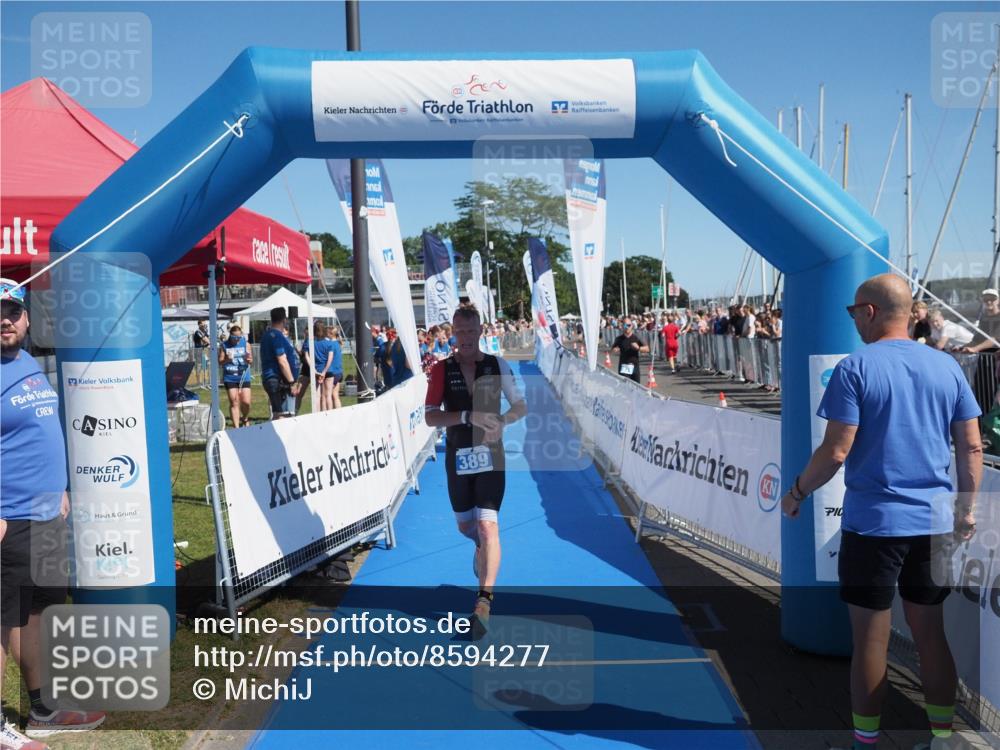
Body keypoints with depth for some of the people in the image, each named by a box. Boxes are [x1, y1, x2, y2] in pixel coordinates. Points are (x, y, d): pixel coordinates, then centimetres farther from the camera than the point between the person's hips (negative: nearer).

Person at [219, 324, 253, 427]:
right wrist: (226, 360, -19)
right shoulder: (224, 345, 2)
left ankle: (245, 419, 28)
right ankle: (236, 427, 2)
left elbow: (251, 361, 2)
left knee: (246, 402, -3)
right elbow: (220, 361, 2)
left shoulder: (245, 344, 4)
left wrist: (249, 360, -22)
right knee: (234, 403, -3)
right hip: (230, 378, -1)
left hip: (244, 377, 1)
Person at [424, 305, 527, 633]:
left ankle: (484, 600, -11)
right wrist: (468, 416, -24)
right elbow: (430, 417, -9)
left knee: (487, 525, -13)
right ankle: (482, 547, 53)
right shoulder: (442, 369, -2)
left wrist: (502, 420, -16)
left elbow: (521, 406, 5)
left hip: (490, 455, -2)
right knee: (465, 525, 18)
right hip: (457, 456, 2)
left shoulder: (497, 365, 0)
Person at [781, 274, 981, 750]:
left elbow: (836, 451, -15)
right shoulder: (947, 366, 5)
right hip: (935, 523, 5)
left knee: (871, 639, 5)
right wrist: (967, 508, 16)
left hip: (873, 523, -5)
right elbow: (972, 448, 6)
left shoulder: (855, 368, -10)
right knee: (930, 632, 16)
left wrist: (796, 493, -1)